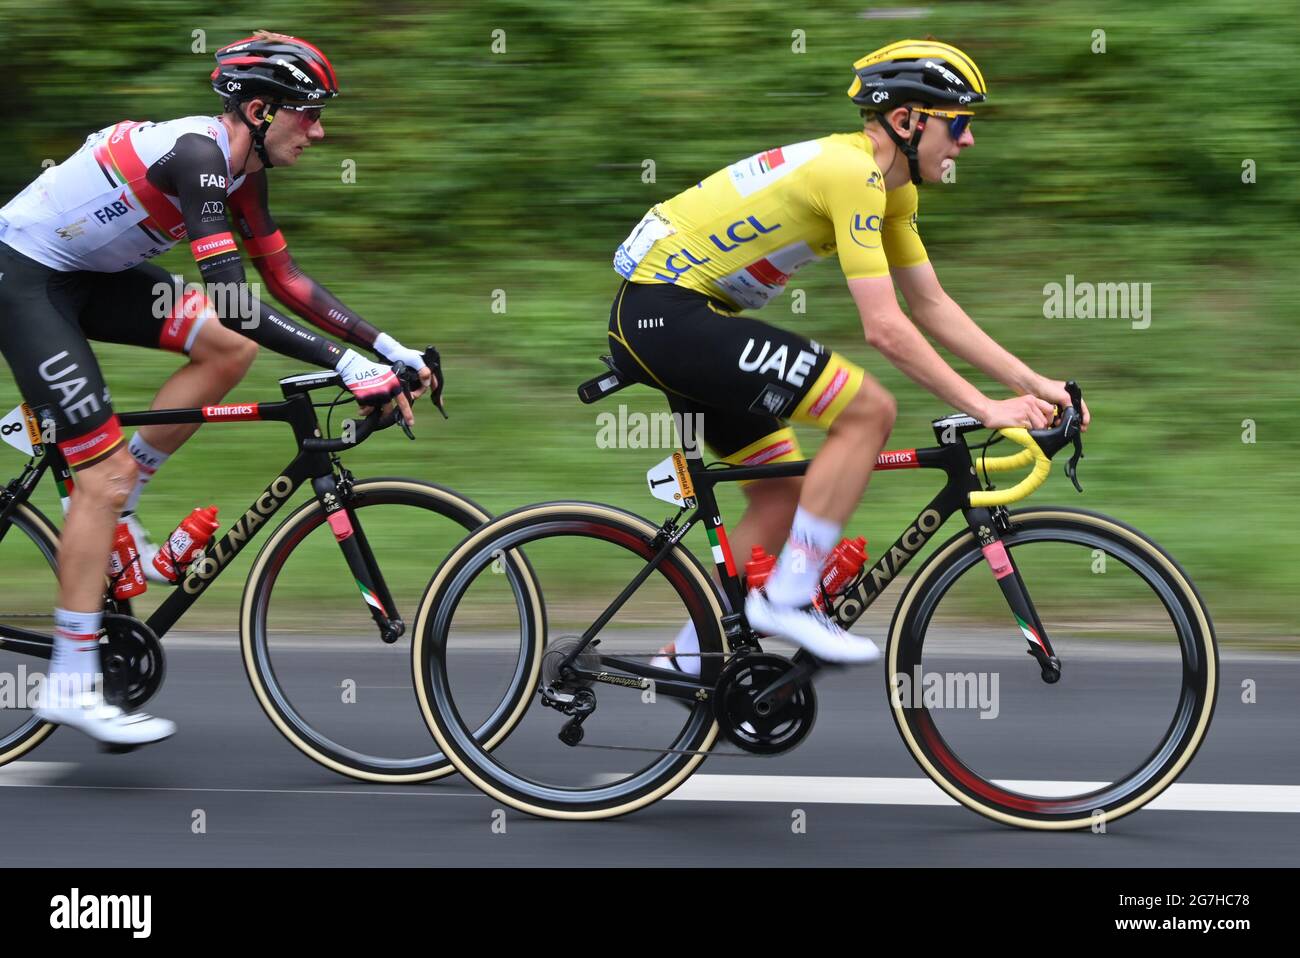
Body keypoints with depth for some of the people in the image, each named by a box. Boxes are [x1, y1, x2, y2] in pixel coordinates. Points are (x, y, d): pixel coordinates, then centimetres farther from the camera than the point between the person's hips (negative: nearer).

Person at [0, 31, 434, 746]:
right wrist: (344, 363, -35)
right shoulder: (197, 152, -26)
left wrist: (386, 347, 1)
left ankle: (108, 508, 6)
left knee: (231, 350, -4)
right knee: (107, 470, -12)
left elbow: (283, 278, 10)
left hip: (90, 272, 9)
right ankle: (69, 686, -8)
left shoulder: (242, 169, 2)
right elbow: (232, 300, -34)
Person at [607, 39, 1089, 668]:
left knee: (781, 501, 11)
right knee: (868, 410, -16)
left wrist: (1033, 384, 6)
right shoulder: (851, 172, -20)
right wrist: (984, 409, -19)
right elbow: (885, 328, -24)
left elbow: (934, 308, 14)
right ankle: (789, 600, -11)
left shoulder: (890, 187, 11)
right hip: (664, 311, -11)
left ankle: (690, 659, 19)